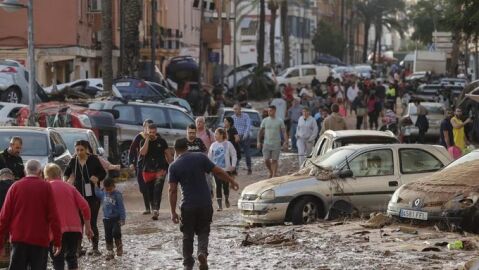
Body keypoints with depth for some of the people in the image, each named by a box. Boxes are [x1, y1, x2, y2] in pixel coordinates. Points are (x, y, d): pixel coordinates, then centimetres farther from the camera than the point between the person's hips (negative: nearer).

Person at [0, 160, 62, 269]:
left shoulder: (15, 186, 4)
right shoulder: (46, 187, -1)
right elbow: (53, 216, -5)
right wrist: (57, 241, -1)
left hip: (18, 239, 2)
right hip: (40, 240, -1)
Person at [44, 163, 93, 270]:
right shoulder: (69, 187, 13)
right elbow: (84, 206, 5)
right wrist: (88, 227, 11)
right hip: (75, 229, 3)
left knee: (58, 261, 3)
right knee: (72, 257, 20)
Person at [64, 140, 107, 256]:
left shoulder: (93, 160, -6)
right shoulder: (73, 161, 1)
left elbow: (103, 173, 2)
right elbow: (66, 173, 18)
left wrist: (97, 178, -18)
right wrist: (68, 180, -2)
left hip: (92, 195, -2)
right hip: (78, 196, 2)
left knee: (92, 222, -1)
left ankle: (95, 248, 7)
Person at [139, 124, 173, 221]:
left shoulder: (161, 141, 2)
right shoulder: (143, 142, 4)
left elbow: (168, 154, 9)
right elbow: (143, 152, -15)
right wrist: (147, 139, -15)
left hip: (160, 169, -2)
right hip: (148, 170, 2)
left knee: (157, 190, -17)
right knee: (150, 192, 8)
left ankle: (156, 210, -25)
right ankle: (154, 210, 24)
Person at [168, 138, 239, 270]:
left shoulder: (173, 166, -4)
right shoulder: (200, 157, -2)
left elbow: (172, 190, -7)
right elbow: (218, 172, -1)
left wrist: (173, 212, -3)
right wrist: (231, 181, 14)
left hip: (188, 206, -1)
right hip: (205, 204, 1)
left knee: (188, 235, 14)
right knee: (203, 232, 15)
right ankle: (202, 252, -12)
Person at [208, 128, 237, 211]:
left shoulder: (228, 144, -3)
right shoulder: (213, 145, 4)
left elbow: (233, 155, 1)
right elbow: (210, 157, 9)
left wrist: (233, 165, -6)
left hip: (226, 169, -2)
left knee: (225, 185, 4)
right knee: (218, 186, -3)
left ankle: (226, 199, 32)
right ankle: (219, 204, -1)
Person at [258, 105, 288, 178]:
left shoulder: (279, 121, -1)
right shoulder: (265, 121, 4)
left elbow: (284, 132, -1)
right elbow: (260, 132, 8)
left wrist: (285, 142, -12)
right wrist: (259, 141, 1)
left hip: (276, 144, -2)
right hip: (266, 144, 2)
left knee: (274, 160, -1)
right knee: (266, 160, -2)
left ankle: (274, 175, 5)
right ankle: (271, 172, 23)